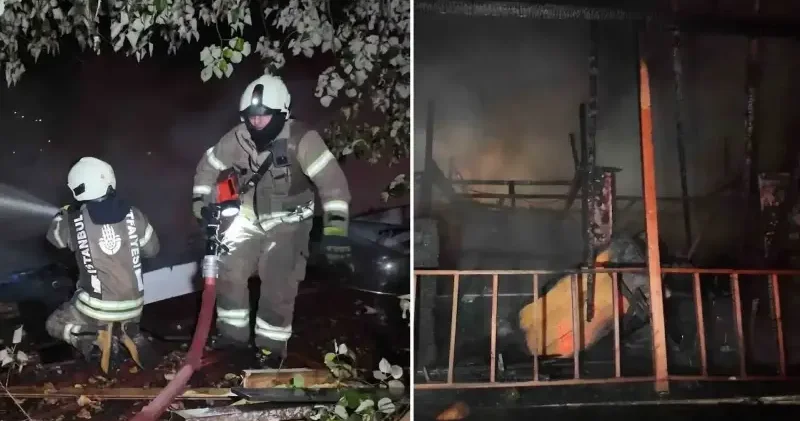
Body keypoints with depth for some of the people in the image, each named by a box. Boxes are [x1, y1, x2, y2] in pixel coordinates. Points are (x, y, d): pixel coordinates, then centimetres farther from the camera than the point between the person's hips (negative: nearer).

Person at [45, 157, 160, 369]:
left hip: (96, 307, -3)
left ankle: (91, 339, -4)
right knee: (126, 316, 38)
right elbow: (152, 249, 7)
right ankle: (131, 333, 4)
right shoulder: (133, 215, -9)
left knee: (54, 325, 24)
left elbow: (53, 236, 11)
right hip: (133, 305, 3)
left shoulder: (73, 220, -13)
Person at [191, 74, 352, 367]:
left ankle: (272, 345, 9)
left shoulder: (300, 139, -25)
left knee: (278, 285, -11)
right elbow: (208, 166, 7)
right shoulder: (237, 138, -10)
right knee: (228, 271, -1)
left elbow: (332, 181, -28)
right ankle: (233, 332, 20)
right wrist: (201, 202, 0)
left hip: (287, 221, -4)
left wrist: (335, 227, -36)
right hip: (249, 216, 4)